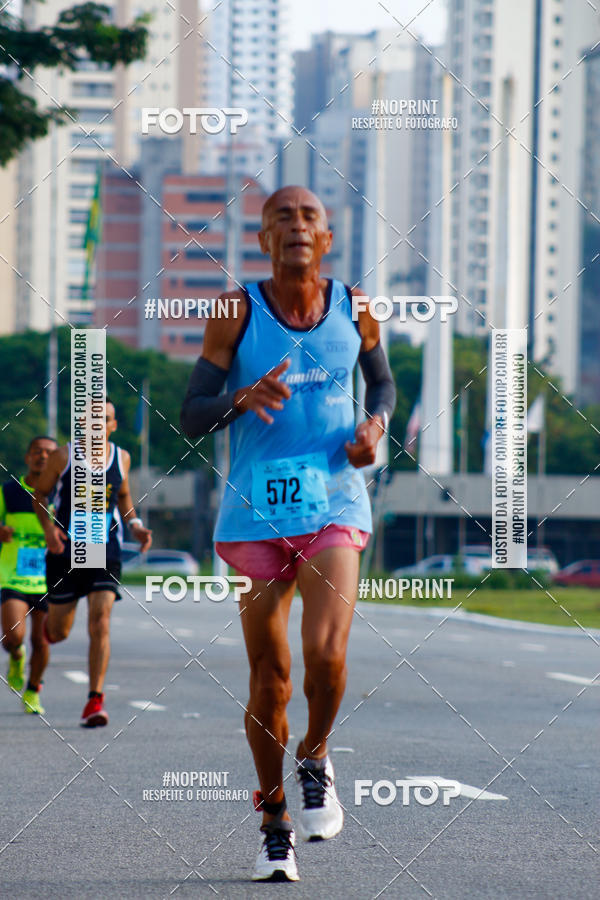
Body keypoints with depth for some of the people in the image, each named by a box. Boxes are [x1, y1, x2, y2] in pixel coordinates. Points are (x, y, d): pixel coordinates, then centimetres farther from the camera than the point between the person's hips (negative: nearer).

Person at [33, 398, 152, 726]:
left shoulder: (121, 458, 5)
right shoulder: (63, 456, -3)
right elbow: (39, 494, 5)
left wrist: (135, 525, 5)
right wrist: (48, 527, -13)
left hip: (105, 553, 1)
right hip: (65, 552, -1)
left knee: (100, 623, -15)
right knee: (59, 632, 8)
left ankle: (95, 700, -13)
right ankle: (49, 621, 48)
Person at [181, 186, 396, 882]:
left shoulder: (355, 308, 3)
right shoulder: (237, 311, -3)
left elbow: (382, 382, 21)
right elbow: (191, 418, -2)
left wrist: (375, 426, 0)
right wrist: (243, 398, -22)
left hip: (333, 504, 0)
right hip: (255, 510, 0)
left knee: (325, 654, -20)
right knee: (268, 679, 3)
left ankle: (315, 759, 11)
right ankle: (274, 823, 22)